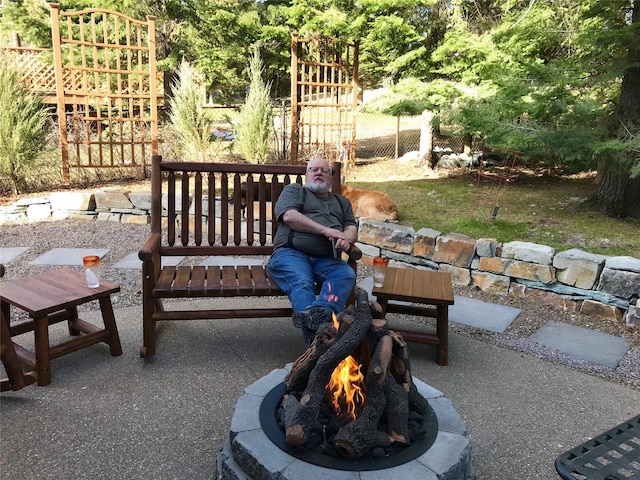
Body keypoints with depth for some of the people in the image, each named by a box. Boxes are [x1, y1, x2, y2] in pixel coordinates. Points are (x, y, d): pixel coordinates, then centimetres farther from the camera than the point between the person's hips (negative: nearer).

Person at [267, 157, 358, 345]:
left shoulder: (342, 202, 35)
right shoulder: (294, 190, 22)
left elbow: (352, 227, 21)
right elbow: (289, 216, 1)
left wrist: (347, 238, -6)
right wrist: (326, 230, -6)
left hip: (327, 260, 4)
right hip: (291, 253, -3)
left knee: (346, 274, -31)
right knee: (301, 283, -36)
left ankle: (319, 312, -54)